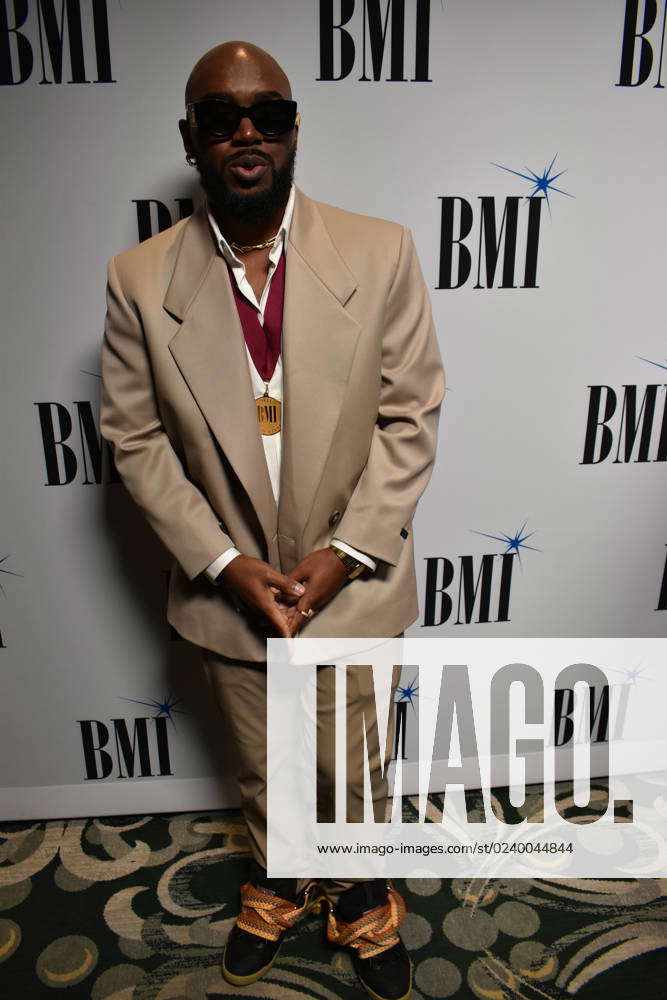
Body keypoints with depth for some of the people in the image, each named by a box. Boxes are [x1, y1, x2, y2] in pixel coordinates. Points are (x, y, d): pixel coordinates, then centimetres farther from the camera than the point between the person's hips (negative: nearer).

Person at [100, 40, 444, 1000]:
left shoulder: (381, 253, -11)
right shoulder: (139, 280, -9)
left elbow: (411, 416, -8)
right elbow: (136, 439, -5)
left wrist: (347, 550, -14)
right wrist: (223, 562, -12)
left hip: (353, 585, 0)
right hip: (230, 592, 1)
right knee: (265, 774, 25)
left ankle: (363, 899, 54)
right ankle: (277, 889, 57)